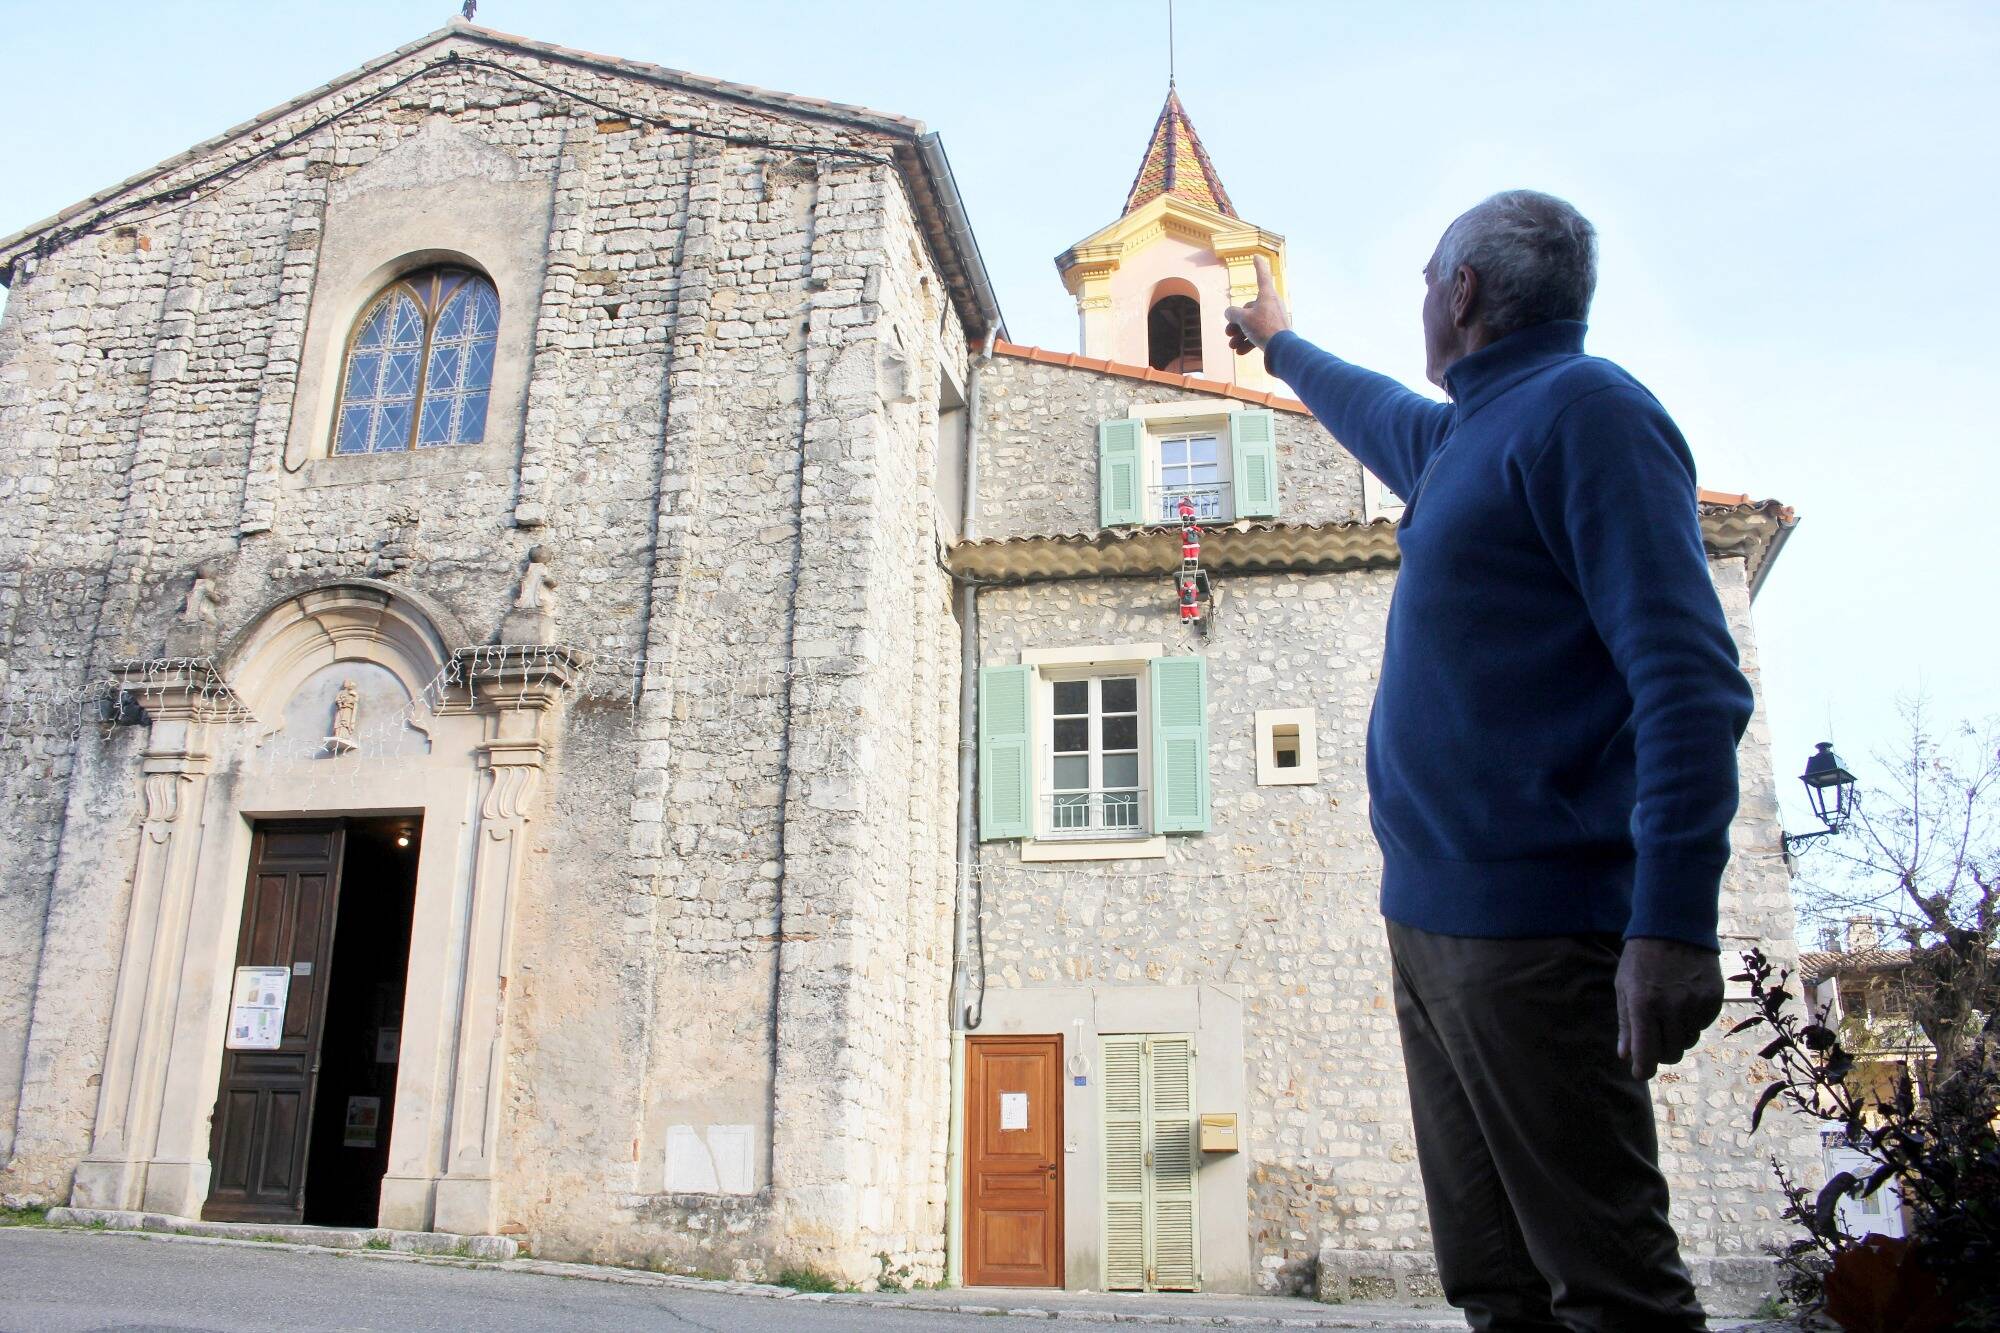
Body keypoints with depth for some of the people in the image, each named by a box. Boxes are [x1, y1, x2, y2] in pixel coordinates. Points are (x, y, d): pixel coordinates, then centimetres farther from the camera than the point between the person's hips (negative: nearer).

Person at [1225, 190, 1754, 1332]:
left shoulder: (1584, 408, -7)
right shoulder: (1461, 438, 20)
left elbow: (1691, 674, -17)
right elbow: (1370, 408, 46)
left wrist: (1673, 919, -25)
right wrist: (1280, 344, 63)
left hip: (1534, 922, -9)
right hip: (1434, 911, 9)